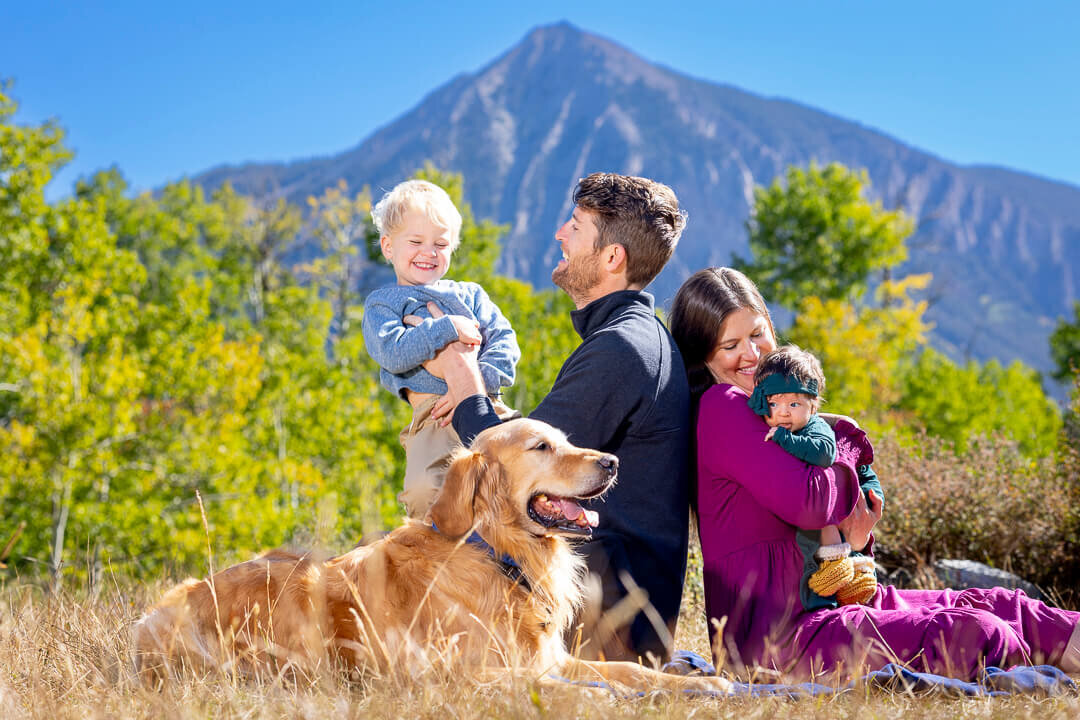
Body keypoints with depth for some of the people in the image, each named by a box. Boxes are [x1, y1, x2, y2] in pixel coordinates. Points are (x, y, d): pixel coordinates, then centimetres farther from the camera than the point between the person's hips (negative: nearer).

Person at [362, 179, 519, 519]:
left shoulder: (470, 295, 26)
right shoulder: (382, 304, 16)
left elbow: (504, 340, 12)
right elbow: (392, 354, -3)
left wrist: (478, 379, -8)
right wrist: (447, 329, -9)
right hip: (434, 414, -4)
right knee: (425, 492, -30)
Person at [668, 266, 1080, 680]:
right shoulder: (721, 409, -13)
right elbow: (806, 502, -24)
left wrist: (855, 526, -6)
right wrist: (845, 442, -4)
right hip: (775, 631, -10)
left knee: (999, 608, 5)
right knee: (975, 638, -21)